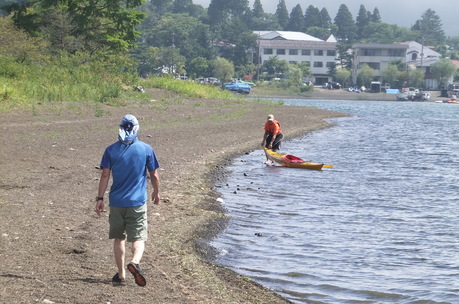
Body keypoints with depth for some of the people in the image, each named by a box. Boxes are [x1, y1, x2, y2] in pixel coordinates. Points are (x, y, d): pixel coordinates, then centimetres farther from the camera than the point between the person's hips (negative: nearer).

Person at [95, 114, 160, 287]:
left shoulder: (111, 150, -1)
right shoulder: (146, 149, -2)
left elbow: (105, 175, -4)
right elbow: (154, 175, 2)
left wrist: (100, 198, 1)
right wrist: (156, 193, 19)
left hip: (116, 201, 1)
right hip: (138, 202, -1)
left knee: (119, 238, 14)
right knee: (139, 238, 3)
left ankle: (121, 275, 17)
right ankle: (135, 262, -26)